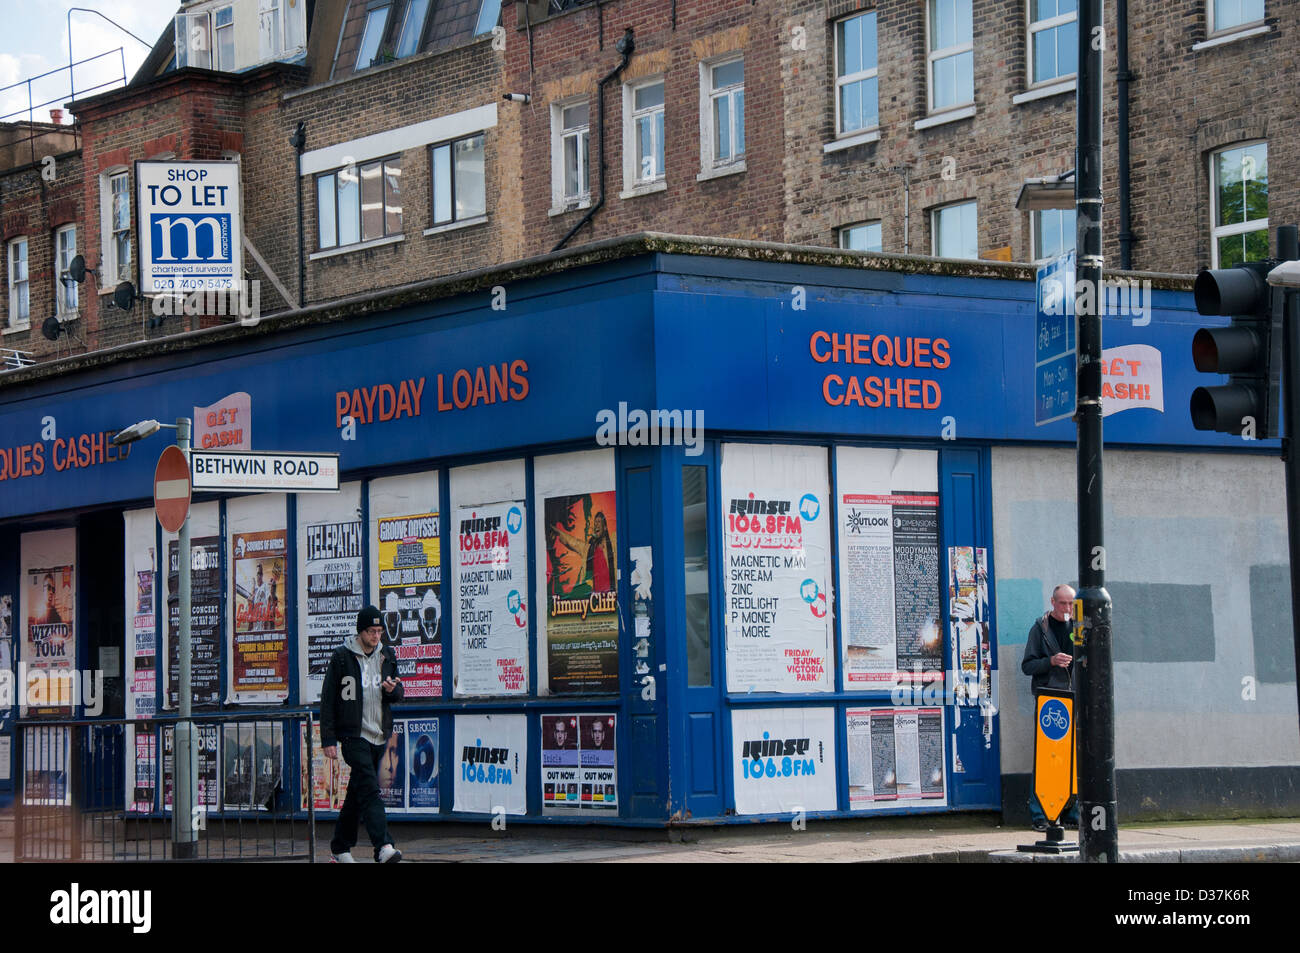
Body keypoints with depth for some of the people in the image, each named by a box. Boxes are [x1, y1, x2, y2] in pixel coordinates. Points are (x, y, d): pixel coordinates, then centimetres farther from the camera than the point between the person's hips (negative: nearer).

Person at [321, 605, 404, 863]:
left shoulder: (387, 656, 10)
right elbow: (327, 700, -4)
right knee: (369, 789, -17)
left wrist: (393, 690, -9)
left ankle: (340, 848, 22)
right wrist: (328, 739, -8)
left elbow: (399, 694, 17)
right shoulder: (342, 657, -5)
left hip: (379, 736, 5)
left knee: (357, 793, 12)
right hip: (353, 735, -5)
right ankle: (383, 846, -26)